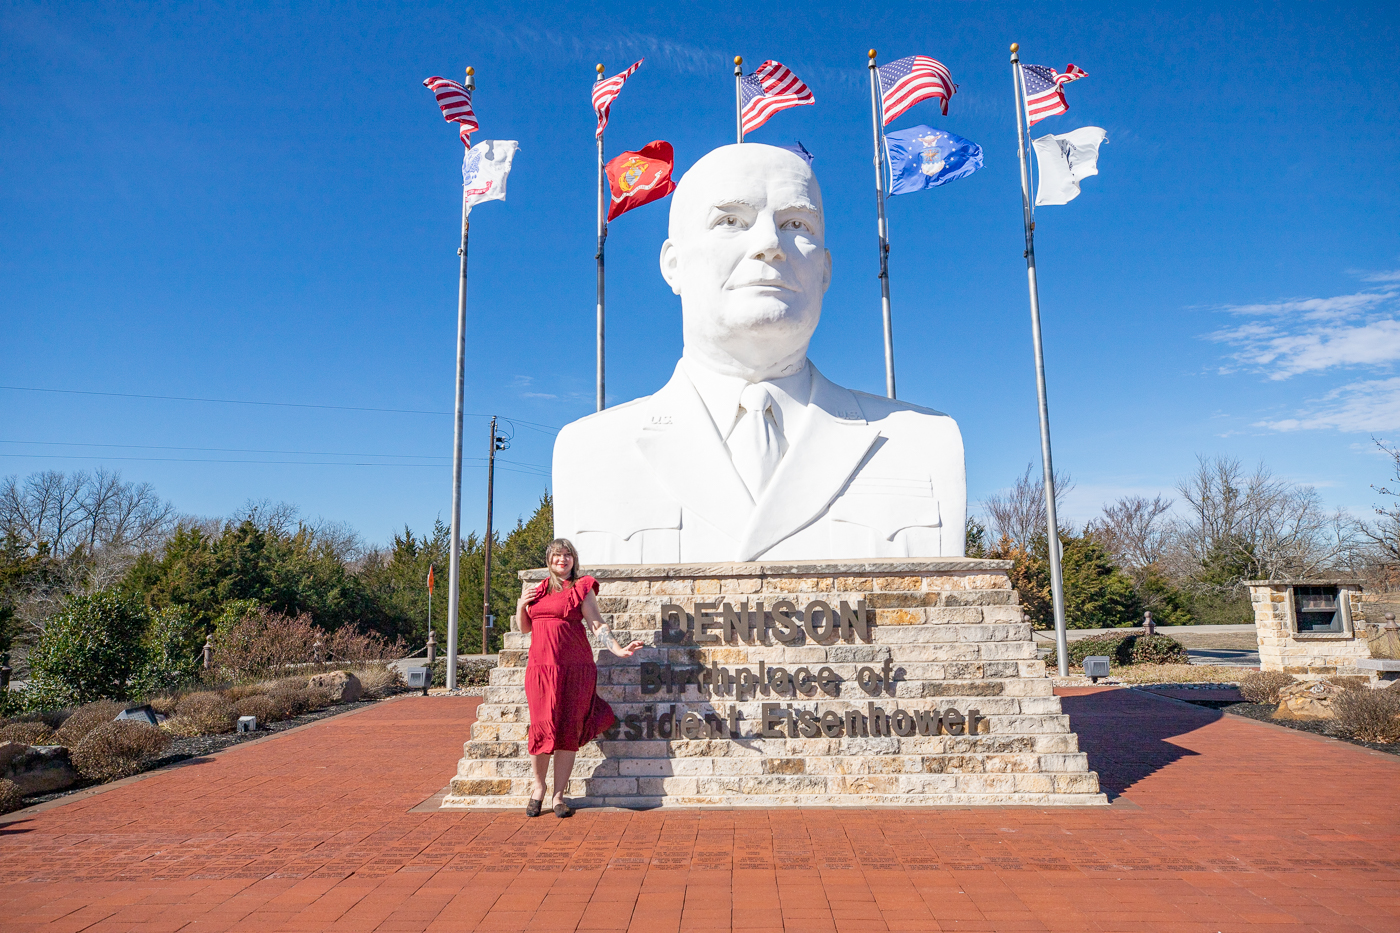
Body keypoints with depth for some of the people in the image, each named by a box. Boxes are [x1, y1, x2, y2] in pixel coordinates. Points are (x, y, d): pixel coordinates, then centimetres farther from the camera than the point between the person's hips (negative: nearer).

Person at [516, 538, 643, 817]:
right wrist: (521, 606, 6)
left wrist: (618, 649, -14)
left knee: (568, 730, -2)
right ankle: (538, 786, 19)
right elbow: (525, 627, 24)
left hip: (574, 667, -2)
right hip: (540, 666, 2)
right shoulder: (539, 590, 17)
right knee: (541, 726, -3)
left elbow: (597, 624, -2)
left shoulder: (581, 588, 6)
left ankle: (558, 795, 10)